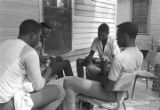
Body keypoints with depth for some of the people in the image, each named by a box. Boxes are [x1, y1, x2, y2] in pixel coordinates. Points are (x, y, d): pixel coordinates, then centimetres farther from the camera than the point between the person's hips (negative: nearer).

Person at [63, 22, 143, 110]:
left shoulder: (119, 58, -31)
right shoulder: (140, 55, -3)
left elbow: (108, 88, -25)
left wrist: (104, 71, -8)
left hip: (111, 94, -9)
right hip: (121, 93, 9)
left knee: (68, 82, -4)